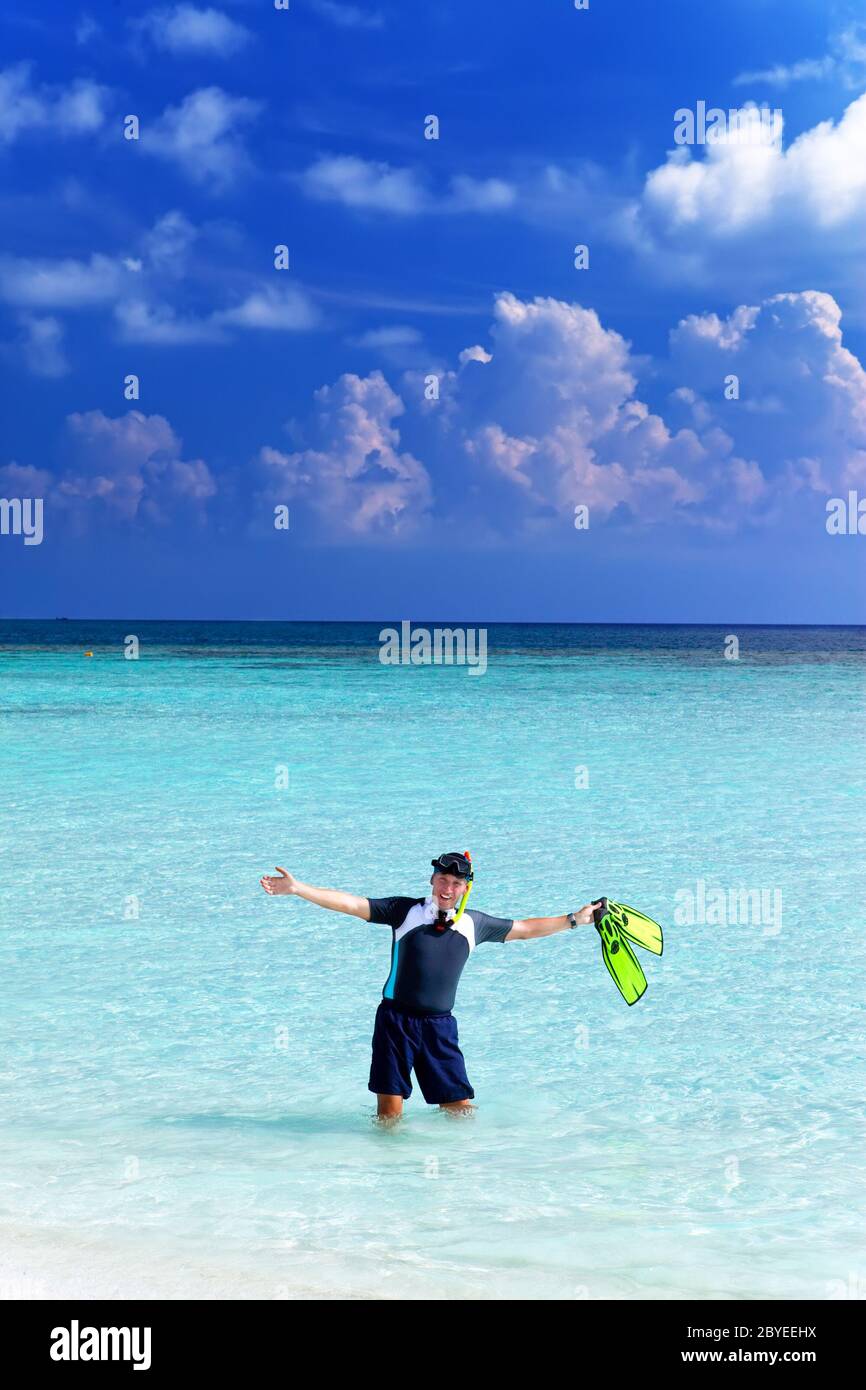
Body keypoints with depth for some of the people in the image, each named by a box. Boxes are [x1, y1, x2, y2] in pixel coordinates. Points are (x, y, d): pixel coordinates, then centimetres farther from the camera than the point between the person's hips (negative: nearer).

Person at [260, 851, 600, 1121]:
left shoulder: (474, 924, 8)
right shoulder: (405, 911, 0)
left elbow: (525, 928, 21)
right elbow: (350, 904, -7)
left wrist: (574, 920, 22)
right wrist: (296, 888, -16)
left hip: (440, 1026, 3)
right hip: (397, 1019, -3)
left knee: (461, 1109, 1)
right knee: (390, 1110, -6)